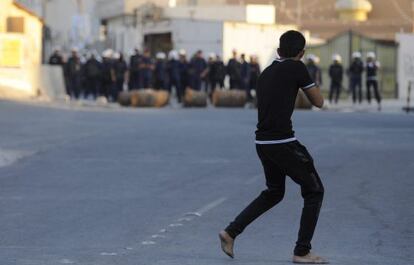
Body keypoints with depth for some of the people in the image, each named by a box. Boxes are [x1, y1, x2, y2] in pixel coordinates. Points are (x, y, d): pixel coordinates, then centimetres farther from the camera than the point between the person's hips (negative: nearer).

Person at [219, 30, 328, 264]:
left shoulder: (266, 73, 15)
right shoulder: (297, 68, -8)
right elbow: (319, 102, 0)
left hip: (263, 143, 8)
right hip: (283, 143, -8)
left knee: (274, 193, 26)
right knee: (314, 191, 6)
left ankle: (231, 232, 18)